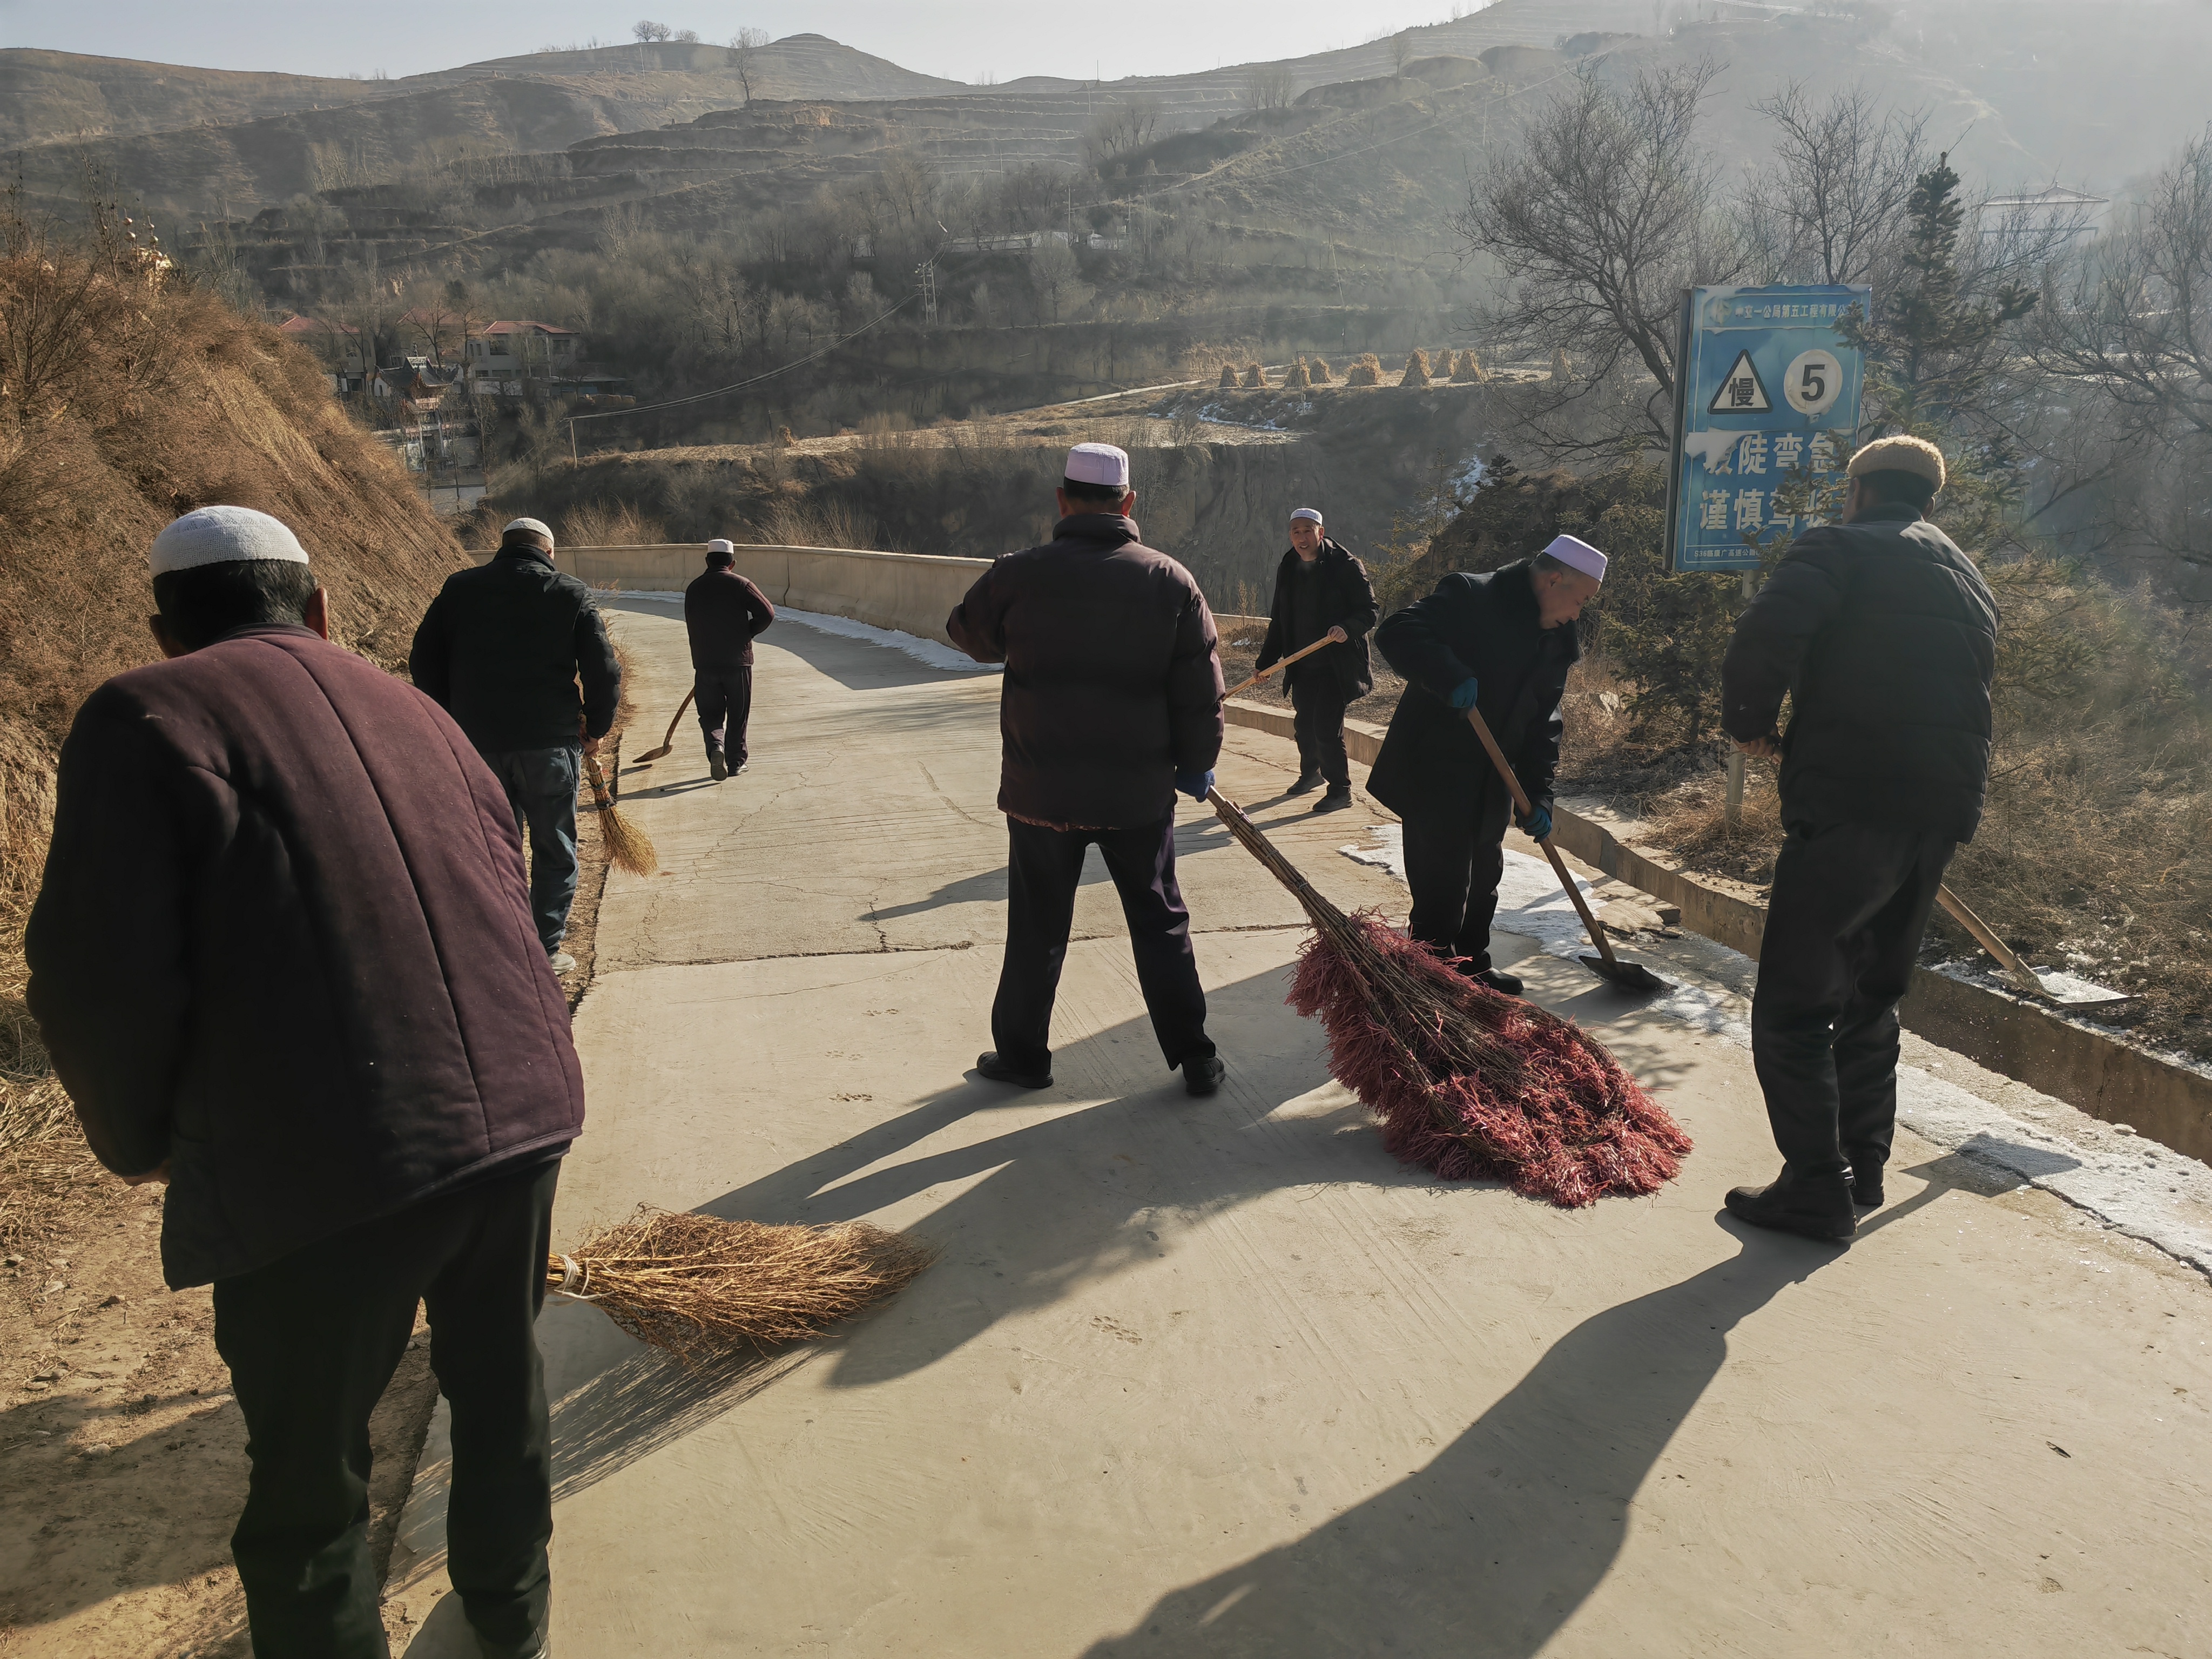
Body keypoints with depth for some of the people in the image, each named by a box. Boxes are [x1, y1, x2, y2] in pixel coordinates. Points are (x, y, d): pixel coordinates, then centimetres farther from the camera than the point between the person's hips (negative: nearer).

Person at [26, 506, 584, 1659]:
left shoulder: (148, 713, -2)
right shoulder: (412, 710, 16)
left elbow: (101, 978, -11)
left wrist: (139, 1143, 8)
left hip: (324, 1168, -6)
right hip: (521, 1111, 6)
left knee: (309, 1483, 15)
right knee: (501, 1380, 28)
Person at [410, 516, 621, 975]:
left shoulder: (459, 588, 5)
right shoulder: (572, 594, -2)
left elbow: (423, 662, 7)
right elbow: (604, 671, -5)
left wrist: (454, 720, 17)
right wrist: (596, 729, 8)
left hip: (477, 742, 3)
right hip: (549, 742, -2)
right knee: (554, 848, 10)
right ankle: (547, 950, 11)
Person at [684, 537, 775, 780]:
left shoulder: (693, 588, 7)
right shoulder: (739, 584, -6)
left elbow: (691, 627, 15)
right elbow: (767, 613, -12)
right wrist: (746, 633, 4)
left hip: (704, 663, 3)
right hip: (737, 661, -2)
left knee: (710, 712, 11)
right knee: (737, 715, 10)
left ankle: (715, 746, -15)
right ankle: (735, 762, 15)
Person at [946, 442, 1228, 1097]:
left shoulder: (1019, 575, -8)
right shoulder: (1171, 581, -5)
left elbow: (967, 632, 11)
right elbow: (1201, 691, -3)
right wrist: (1196, 766, 11)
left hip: (1041, 791, -1)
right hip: (1140, 792, 1)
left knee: (1037, 929, 14)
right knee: (1160, 924, 14)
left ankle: (1023, 1054, 26)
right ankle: (1195, 1060, 19)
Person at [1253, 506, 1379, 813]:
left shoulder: (1346, 566, -8)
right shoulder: (1287, 570, 10)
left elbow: (1369, 611, -10)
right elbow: (1278, 621, 16)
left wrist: (1348, 629, -30)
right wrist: (1266, 661, 13)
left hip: (1337, 664, -6)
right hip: (1302, 665, 6)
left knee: (1327, 725, -12)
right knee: (1304, 723, 16)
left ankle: (1340, 790, 0)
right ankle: (1311, 772, 40)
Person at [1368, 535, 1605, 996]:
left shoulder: (1556, 642, 9)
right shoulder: (1469, 597, -14)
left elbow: (1542, 724, 11)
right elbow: (1396, 633, -25)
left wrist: (1538, 796, 2)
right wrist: (1452, 678, -38)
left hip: (1490, 786, 8)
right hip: (1434, 774, -8)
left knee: (1484, 877, 19)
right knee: (1442, 888, -5)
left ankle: (1472, 966, 36)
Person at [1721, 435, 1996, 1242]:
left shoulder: (1840, 547, -1)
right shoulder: (1969, 579, 22)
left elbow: (1765, 636, -19)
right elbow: (1972, 686, 24)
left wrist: (1750, 724, -3)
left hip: (1849, 804, -8)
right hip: (1942, 811, 8)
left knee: (1793, 1006, -1)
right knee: (1872, 998, 21)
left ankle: (1818, 1189, 1)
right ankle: (1863, 1168, 28)